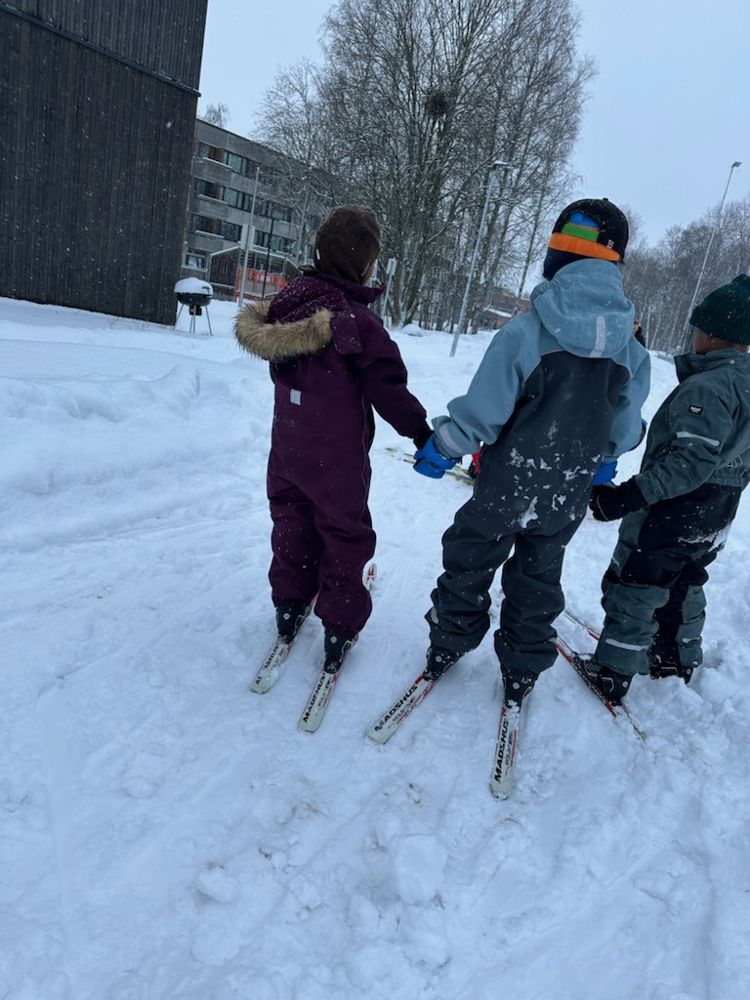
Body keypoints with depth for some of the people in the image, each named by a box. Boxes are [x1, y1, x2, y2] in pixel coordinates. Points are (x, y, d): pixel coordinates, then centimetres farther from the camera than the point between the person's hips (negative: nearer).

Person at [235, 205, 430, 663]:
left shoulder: (291, 301, -3)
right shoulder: (358, 322, -23)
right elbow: (389, 388, -19)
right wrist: (423, 433, -7)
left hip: (287, 448, 6)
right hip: (338, 458, -6)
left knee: (293, 523, 23)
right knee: (344, 534, 11)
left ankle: (290, 605, 37)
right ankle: (340, 625, 22)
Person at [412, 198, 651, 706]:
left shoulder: (527, 330, -23)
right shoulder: (632, 349, -8)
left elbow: (482, 410, -19)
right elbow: (623, 429, 4)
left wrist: (442, 446, -1)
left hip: (505, 486, -3)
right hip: (568, 496, 4)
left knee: (470, 562, 19)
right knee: (538, 578, 22)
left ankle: (448, 645, 35)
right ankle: (523, 672, 35)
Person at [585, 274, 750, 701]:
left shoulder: (707, 386, -24)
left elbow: (690, 461, -31)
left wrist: (628, 496, -33)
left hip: (673, 509, -9)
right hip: (716, 517, 9)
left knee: (633, 586, 5)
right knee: (684, 585, 25)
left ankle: (612, 673, 15)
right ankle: (678, 660, 42)